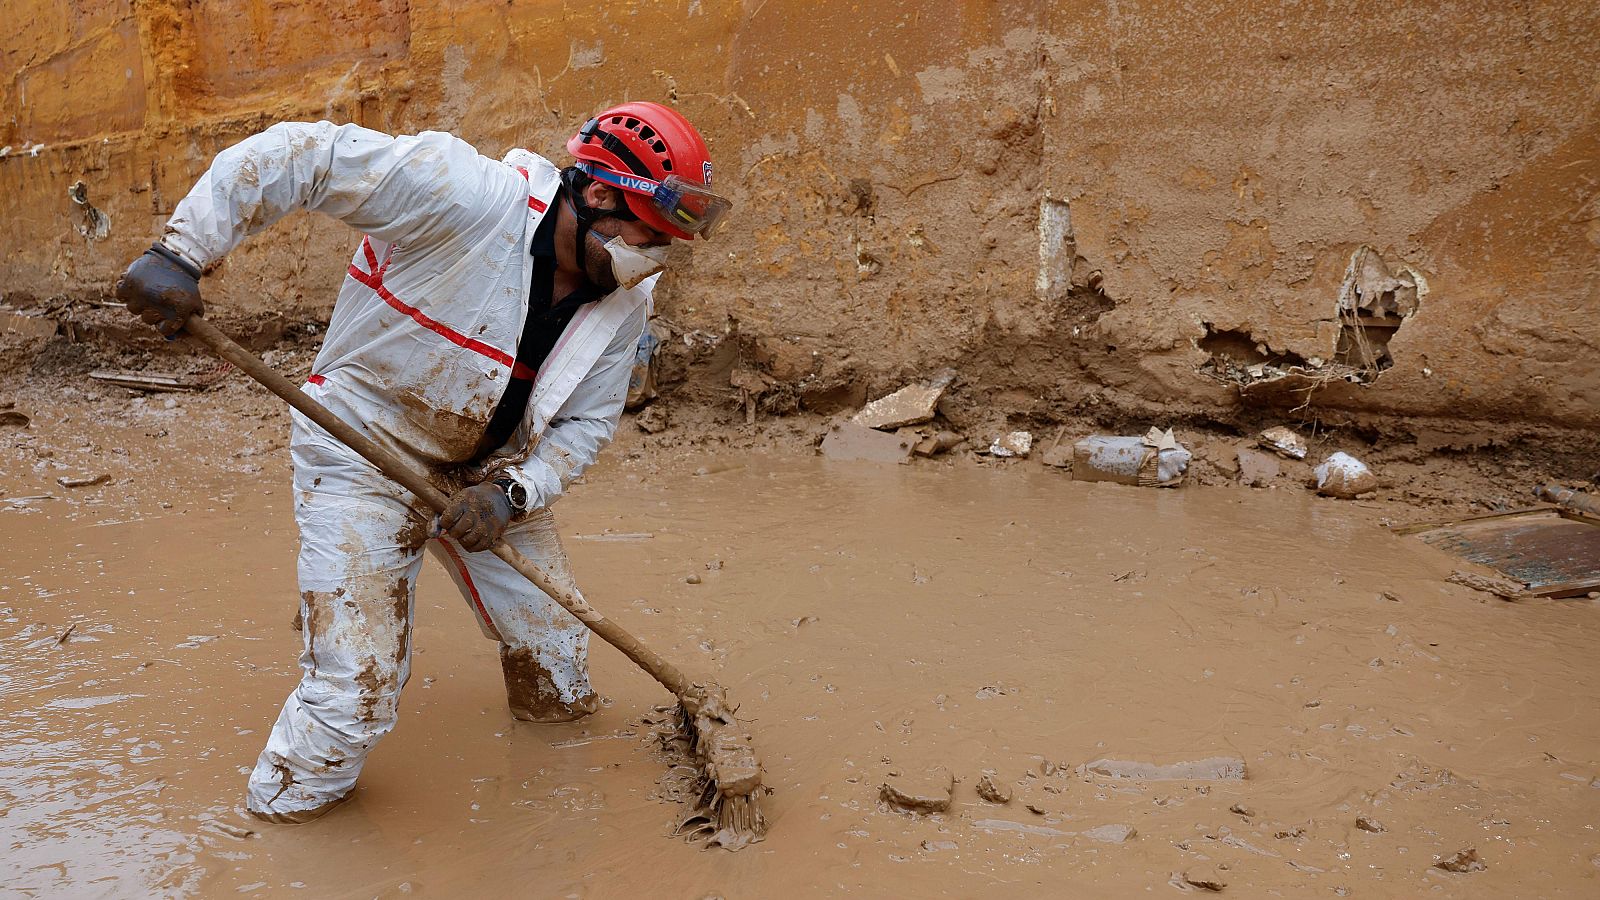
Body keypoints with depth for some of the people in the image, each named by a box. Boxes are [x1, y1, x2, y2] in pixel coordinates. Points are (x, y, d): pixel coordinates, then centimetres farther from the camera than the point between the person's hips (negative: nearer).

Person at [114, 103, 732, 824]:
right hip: (362, 449, -6)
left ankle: (559, 712, 47)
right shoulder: (464, 195, -29)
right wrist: (182, 253, -30)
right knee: (357, 686, -8)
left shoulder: (623, 300, -8)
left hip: (486, 467, 6)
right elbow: (294, 154, -27)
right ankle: (286, 803, 20)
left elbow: (586, 420, -2)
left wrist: (513, 492, -18)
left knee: (553, 638, 15)